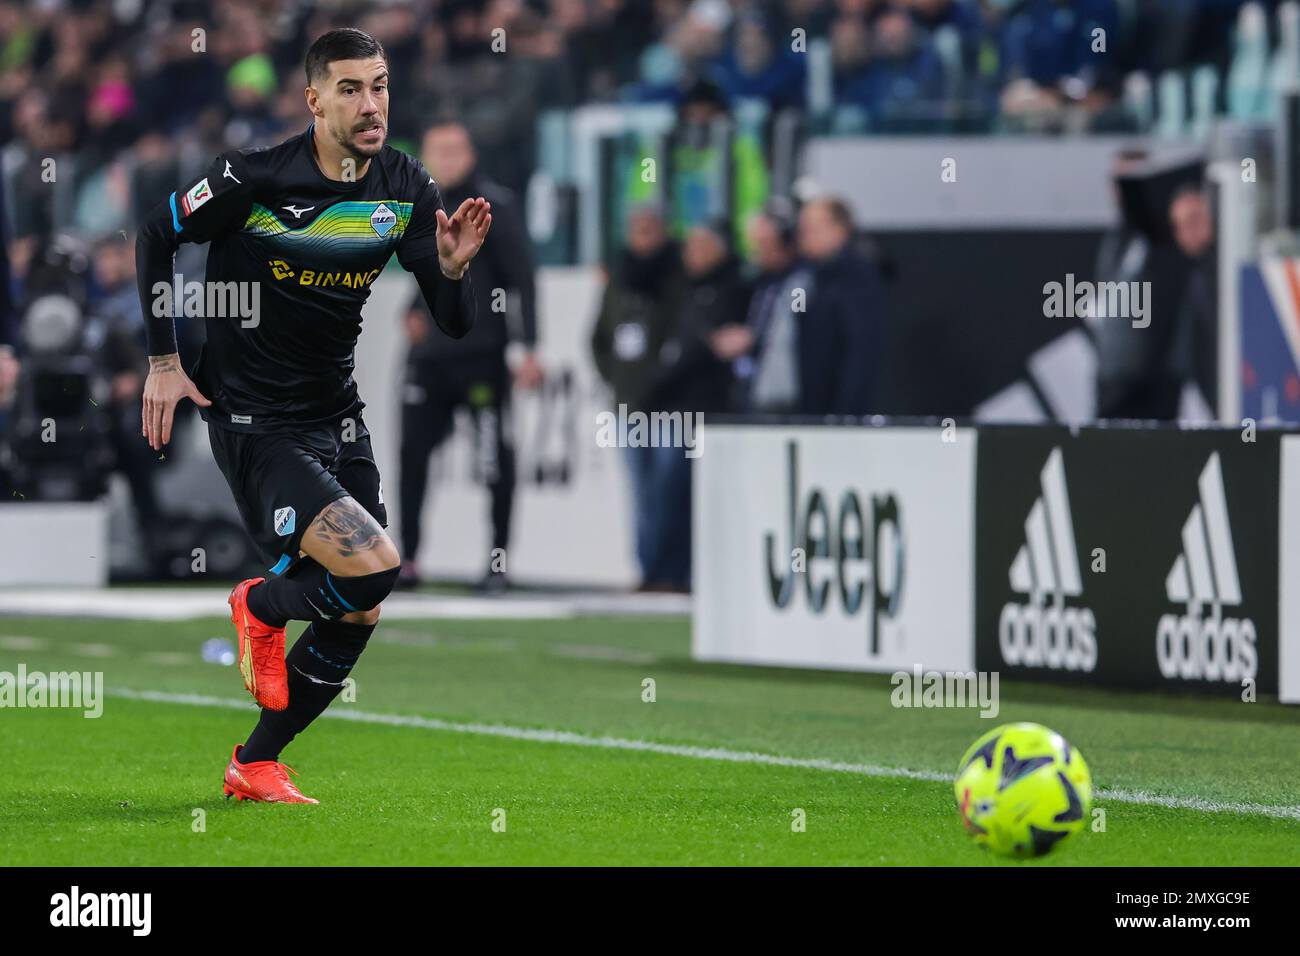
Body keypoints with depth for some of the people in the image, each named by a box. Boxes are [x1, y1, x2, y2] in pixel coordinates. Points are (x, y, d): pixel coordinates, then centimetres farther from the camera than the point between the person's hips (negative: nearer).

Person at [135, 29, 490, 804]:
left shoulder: (406, 188, -3)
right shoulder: (256, 181, -17)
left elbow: (455, 325, -1)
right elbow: (156, 236, -1)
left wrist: (451, 268, -23)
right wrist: (164, 361, -3)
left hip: (338, 416, 6)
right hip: (254, 423, -6)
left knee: (359, 614, 7)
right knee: (374, 567, -24)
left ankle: (255, 767, 24)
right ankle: (262, 609, 9)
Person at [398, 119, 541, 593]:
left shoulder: (495, 206, -7)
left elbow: (521, 278, -10)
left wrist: (528, 349, -15)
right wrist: (413, 311, 7)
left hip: (480, 354, -6)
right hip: (429, 355, 6)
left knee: (494, 460, 0)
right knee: (413, 452, 2)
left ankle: (498, 562, 9)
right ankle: (407, 560, 8)